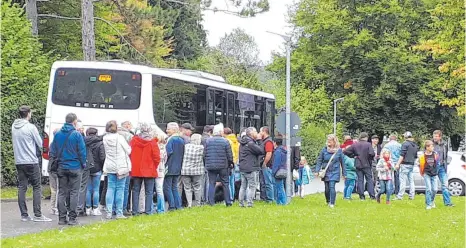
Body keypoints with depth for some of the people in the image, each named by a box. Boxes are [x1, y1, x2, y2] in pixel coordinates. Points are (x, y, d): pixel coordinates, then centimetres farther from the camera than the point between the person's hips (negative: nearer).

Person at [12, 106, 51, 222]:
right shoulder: (31, 127, -12)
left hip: (19, 161, 6)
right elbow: (40, 144, -6)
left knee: (22, 188, 7)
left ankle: (24, 215, 7)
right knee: (37, 187, 0)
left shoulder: (14, 126, 7)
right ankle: (37, 215, -3)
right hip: (31, 161, -6)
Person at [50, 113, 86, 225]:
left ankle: (62, 218, 8)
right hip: (75, 167, -4)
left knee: (62, 193, 9)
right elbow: (82, 152, -8)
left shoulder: (57, 135, 3)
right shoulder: (77, 135, -10)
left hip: (61, 168, 4)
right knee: (74, 193, 1)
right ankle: (72, 218, -1)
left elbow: (52, 152, 6)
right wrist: (83, 164, 6)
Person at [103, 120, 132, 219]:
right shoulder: (119, 138, -12)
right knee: (120, 189, 1)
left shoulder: (105, 139, 0)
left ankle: (109, 212, 4)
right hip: (121, 167, -4)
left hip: (109, 167, 4)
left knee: (110, 189, 8)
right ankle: (119, 213, 0)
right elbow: (128, 151, -5)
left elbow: (106, 152, 8)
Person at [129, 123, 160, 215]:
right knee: (149, 192, 4)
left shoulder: (134, 140, -3)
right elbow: (157, 157, -9)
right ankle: (148, 211, 0)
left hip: (136, 170, 2)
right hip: (149, 170, -2)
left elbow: (129, 153, 2)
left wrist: (132, 166, 13)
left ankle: (135, 211, 7)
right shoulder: (152, 142, -10)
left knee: (136, 191, 9)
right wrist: (154, 167, 7)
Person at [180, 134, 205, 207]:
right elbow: (204, 157, -1)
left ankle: (189, 204, 0)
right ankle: (197, 203, 16)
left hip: (185, 170, 1)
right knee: (197, 188, 11)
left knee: (187, 188, 6)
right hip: (197, 171, -1)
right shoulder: (201, 148, -9)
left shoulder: (185, 146, -5)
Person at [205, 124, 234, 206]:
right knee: (225, 184, 8)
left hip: (210, 166, 2)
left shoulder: (208, 141, 1)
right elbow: (229, 155, -4)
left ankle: (211, 202, 1)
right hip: (223, 166, -2)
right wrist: (230, 163, 11)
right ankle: (228, 202, 10)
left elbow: (204, 154, 4)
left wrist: (207, 163, 16)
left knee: (211, 184, 6)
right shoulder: (225, 141, -6)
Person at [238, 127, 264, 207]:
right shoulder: (250, 143, -16)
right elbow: (261, 151, -15)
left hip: (242, 168, 9)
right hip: (251, 168, -9)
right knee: (252, 186, -4)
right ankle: (249, 203, -8)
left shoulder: (242, 143, 13)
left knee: (243, 186, 13)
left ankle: (241, 203, 13)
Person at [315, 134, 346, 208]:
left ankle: (332, 203, -11)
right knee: (327, 188, 8)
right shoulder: (324, 150, -1)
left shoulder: (339, 151, -2)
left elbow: (342, 162, 4)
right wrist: (317, 170, -5)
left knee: (332, 187, -15)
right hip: (326, 172, 2)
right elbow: (319, 160, 3)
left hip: (334, 172, -2)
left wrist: (344, 173, 7)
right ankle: (328, 202, 28)